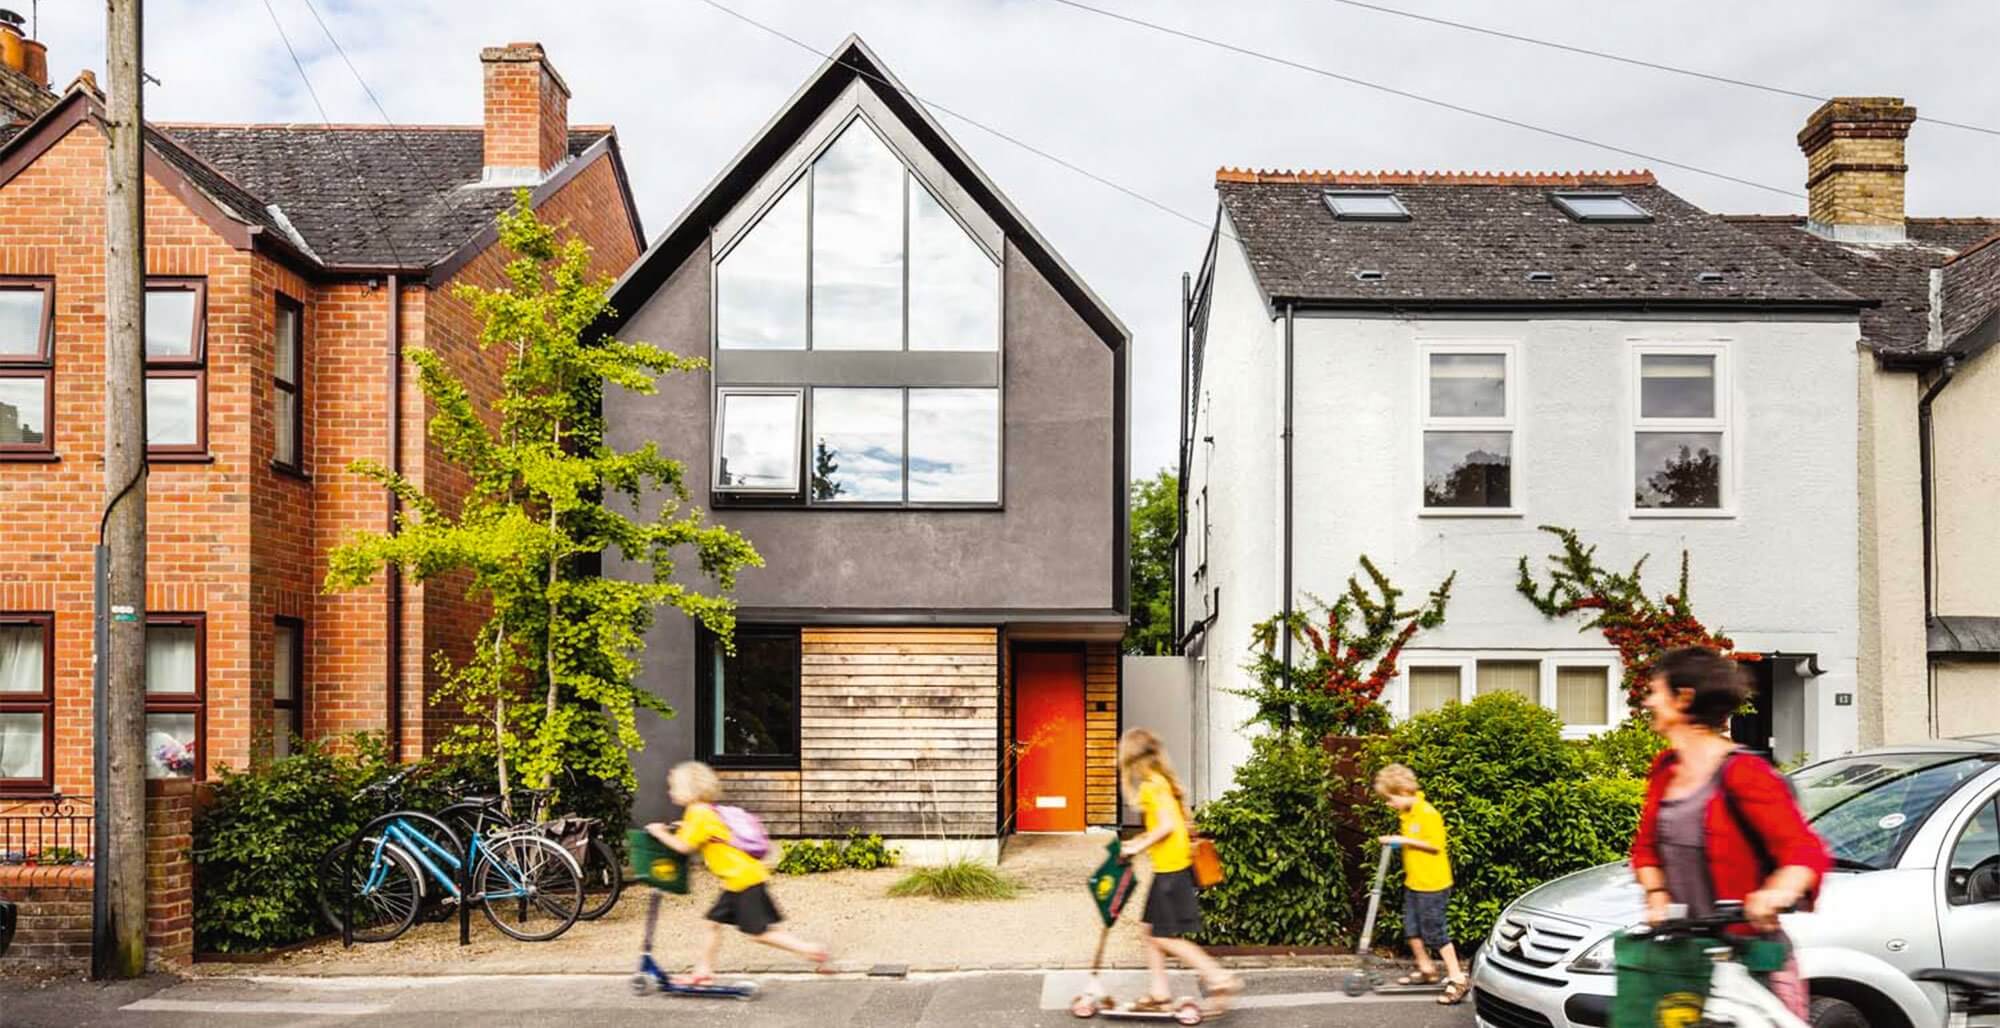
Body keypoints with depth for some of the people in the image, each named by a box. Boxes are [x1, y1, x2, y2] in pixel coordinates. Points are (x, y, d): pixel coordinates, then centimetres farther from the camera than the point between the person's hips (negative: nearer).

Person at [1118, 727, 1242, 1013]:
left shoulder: (1152, 785, -16)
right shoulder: (1160, 781, 12)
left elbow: (1167, 825, -23)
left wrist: (1139, 846, -15)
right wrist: (1140, 841, 13)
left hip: (1170, 868, -10)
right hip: (1169, 867, 10)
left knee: (1164, 937, -3)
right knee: (1151, 930, 12)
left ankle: (1220, 978, -2)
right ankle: (1160, 994, 15)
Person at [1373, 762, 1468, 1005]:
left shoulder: (1428, 814, -21)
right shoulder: (1406, 814, 7)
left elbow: (1435, 845, -22)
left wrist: (1404, 840, -19)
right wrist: (1394, 841, 3)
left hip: (1432, 884, -10)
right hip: (1413, 882, 10)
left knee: (1435, 932, -6)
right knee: (1412, 929, 17)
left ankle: (1458, 980, 0)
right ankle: (1426, 970, 33)